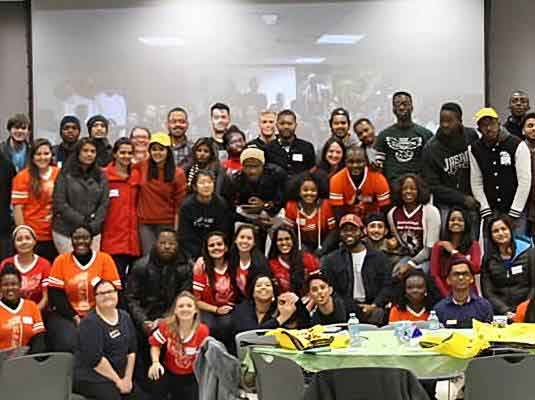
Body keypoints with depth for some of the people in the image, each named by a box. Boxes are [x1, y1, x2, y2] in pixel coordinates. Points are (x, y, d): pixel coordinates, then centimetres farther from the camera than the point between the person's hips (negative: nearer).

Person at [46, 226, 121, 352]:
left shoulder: (105, 259, 2)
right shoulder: (61, 260, 5)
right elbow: (56, 295, 1)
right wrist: (75, 318, -10)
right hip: (67, 316, 1)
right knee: (68, 345, -27)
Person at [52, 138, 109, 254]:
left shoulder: (101, 176, 11)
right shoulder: (65, 174, 1)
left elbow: (104, 204, 7)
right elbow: (60, 203, -6)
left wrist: (93, 225, -6)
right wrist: (81, 221, -11)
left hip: (93, 233, 3)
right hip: (65, 232, -3)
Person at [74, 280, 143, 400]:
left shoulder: (125, 317, 8)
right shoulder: (90, 322, -14)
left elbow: (132, 350, 8)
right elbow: (95, 359, -19)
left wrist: (128, 378, -1)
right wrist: (117, 381, -13)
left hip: (120, 376, 7)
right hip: (92, 378, -7)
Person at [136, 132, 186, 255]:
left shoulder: (178, 174, -3)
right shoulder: (143, 166, 1)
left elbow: (179, 204, -2)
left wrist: (176, 230, -6)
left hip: (166, 224, -2)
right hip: (145, 223, 2)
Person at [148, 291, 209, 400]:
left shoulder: (203, 331, -23)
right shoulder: (167, 325, -20)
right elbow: (155, 344, -5)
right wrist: (155, 362, -20)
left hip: (191, 377, 0)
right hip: (168, 372, 0)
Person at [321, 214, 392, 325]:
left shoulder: (379, 258, 14)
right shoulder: (330, 260, 11)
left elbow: (386, 285, 7)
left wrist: (374, 306, -10)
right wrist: (354, 308, -9)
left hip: (372, 309, 2)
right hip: (344, 311, -1)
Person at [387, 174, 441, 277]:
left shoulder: (431, 211, -11)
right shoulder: (392, 213, 4)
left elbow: (431, 248, -13)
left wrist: (410, 264, -15)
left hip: (425, 259, -4)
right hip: (405, 257, 4)